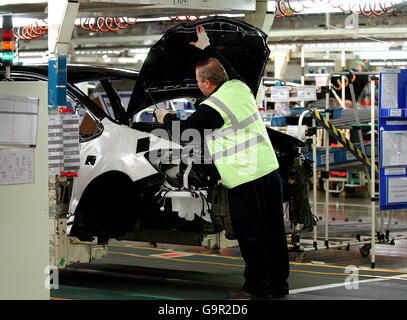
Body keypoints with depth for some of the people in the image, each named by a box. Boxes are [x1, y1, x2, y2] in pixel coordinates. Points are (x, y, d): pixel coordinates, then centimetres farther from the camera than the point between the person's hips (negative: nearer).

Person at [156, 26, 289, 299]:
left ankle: (257, 287, 8)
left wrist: (166, 117, 17)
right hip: (269, 168, 8)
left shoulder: (212, 108, -13)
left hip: (245, 178, -8)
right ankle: (279, 284, 22)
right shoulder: (240, 86, 9)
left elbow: (185, 129, -3)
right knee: (273, 230, 13)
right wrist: (207, 47, 41)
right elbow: (228, 69, 32)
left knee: (250, 234, 1)